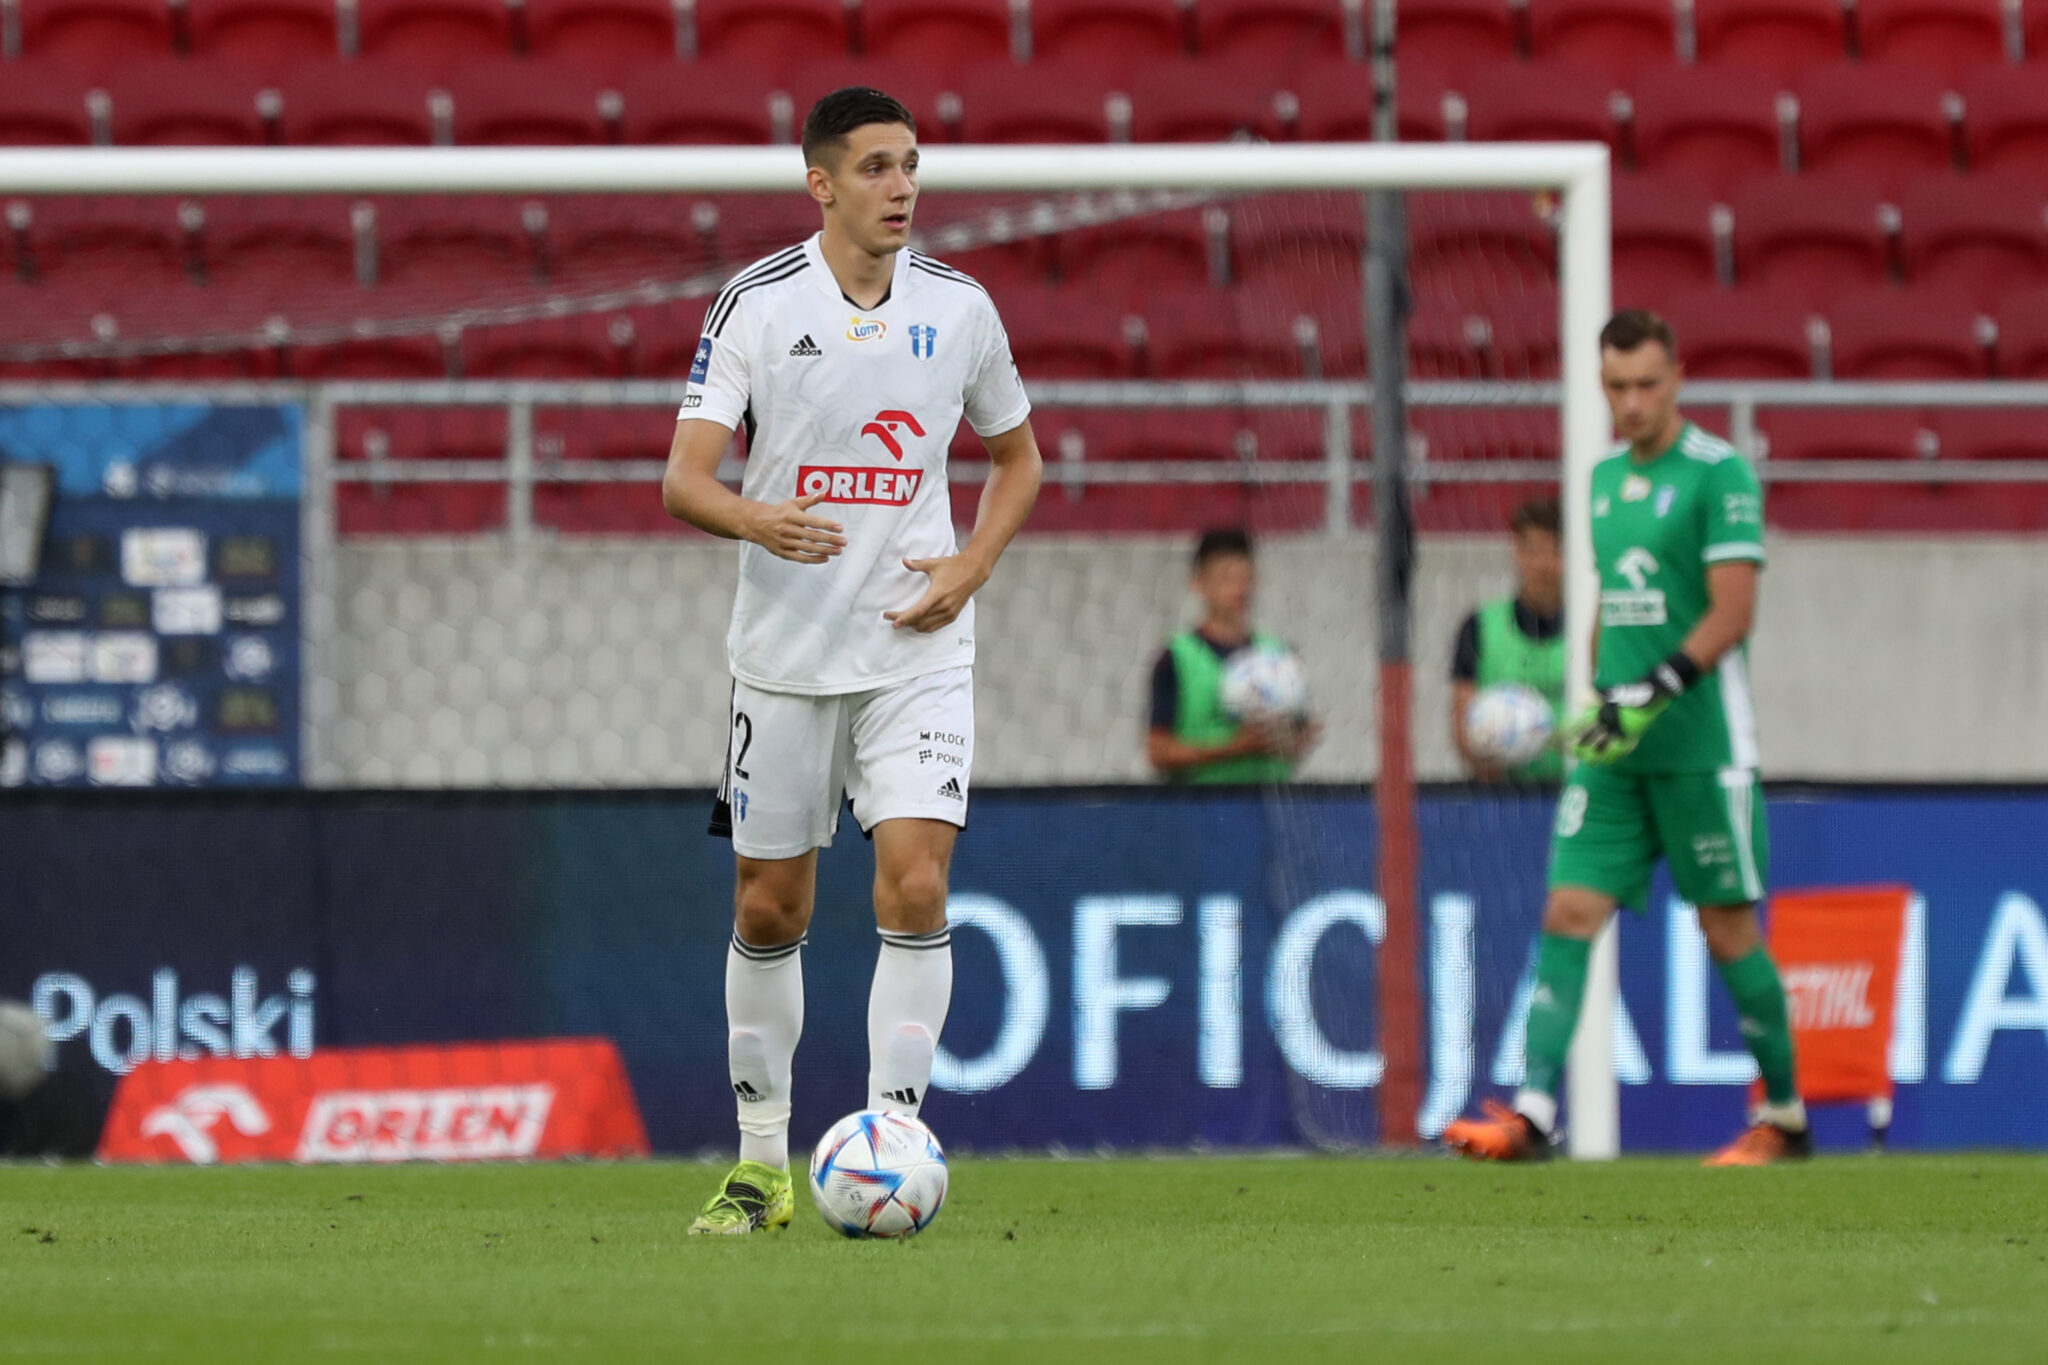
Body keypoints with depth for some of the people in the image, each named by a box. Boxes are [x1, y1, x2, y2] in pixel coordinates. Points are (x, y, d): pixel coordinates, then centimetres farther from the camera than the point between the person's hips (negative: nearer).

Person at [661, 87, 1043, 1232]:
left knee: (916, 886, -15)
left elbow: (1017, 456, 17)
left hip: (918, 651, 0)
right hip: (786, 652, 0)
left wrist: (974, 566, -1)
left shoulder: (959, 307, 1)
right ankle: (763, 1163, 20)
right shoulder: (758, 304, -5)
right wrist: (758, 519, -33)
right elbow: (685, 478, -11)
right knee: (770, 910, 7)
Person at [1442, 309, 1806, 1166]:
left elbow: (1732, 614, -15)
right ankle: (1533, 1111, -12)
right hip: (1615, 747, 6)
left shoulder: (1718, 474, -9)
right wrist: (1598, 697, 15)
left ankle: (1785, 1117, 14)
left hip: (1700, 749, -6)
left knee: (1728, 930, 0)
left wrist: (1652, 696, -21)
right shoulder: (1606, 478, 14)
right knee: (1570, 913, -5)